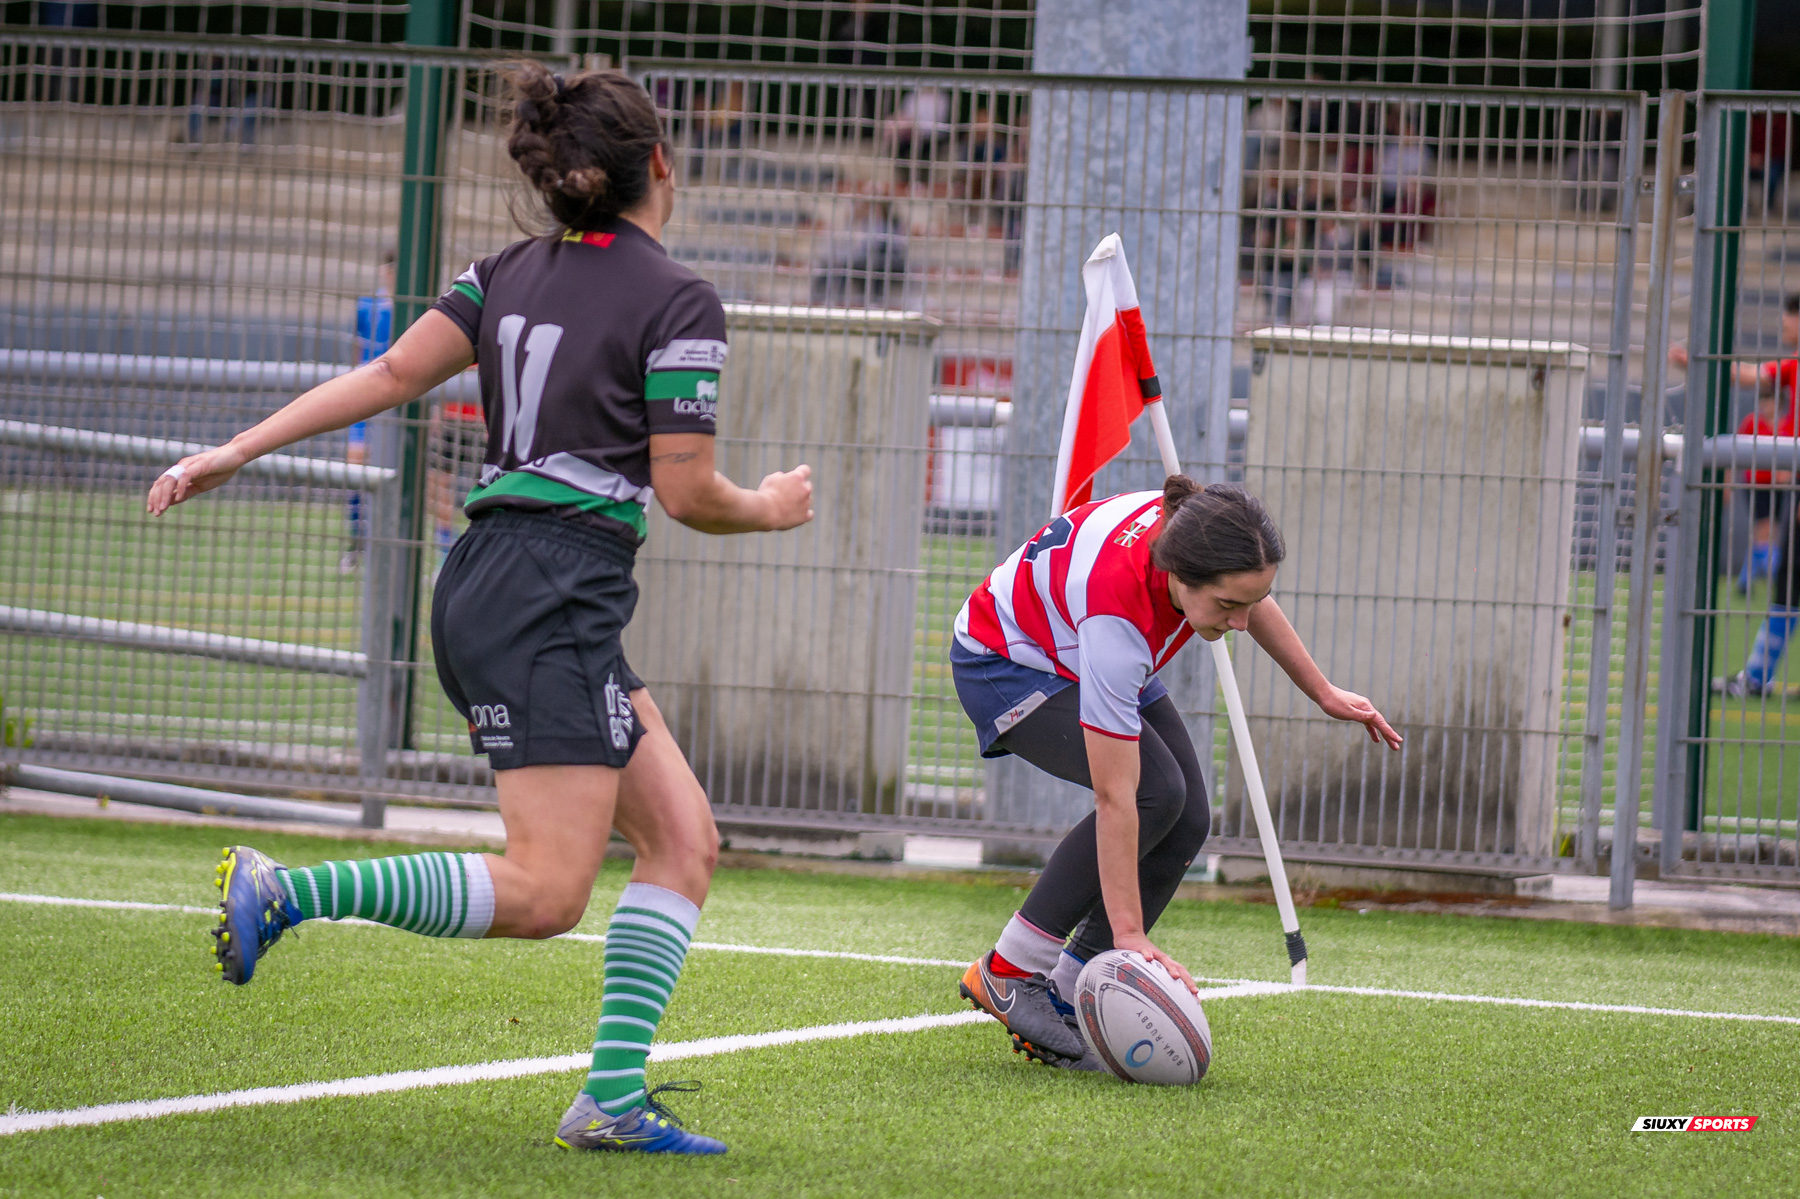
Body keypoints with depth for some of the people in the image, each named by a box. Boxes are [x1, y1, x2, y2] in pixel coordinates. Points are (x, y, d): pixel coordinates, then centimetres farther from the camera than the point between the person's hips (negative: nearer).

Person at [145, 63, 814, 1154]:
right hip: (550, 601, -9)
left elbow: (386, 378, 6)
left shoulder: (513, 272, 13)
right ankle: (285, 892, -18)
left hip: (485, 587, 9)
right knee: (546, 893, -12)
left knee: (683, 837, 9)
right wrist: (772, 509, 13)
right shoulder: (680, 303, -7)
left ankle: (613, 1099, 1)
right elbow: (687, 493, -7)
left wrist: (238, 451, 8)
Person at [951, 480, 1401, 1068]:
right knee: (1156, 792, -27)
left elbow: (1251, 599, 3)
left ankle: (1064, 998, -4)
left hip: (1091, 660, 8)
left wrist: (1323, 692, 9)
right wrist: (1128, 933, -39)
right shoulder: (1116, 614, -44)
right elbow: (1115, 799, -41)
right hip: (1006, 662, -8)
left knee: (1188, 820, -9)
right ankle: (1008, 971, -17)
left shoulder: (1194, 530, -26)